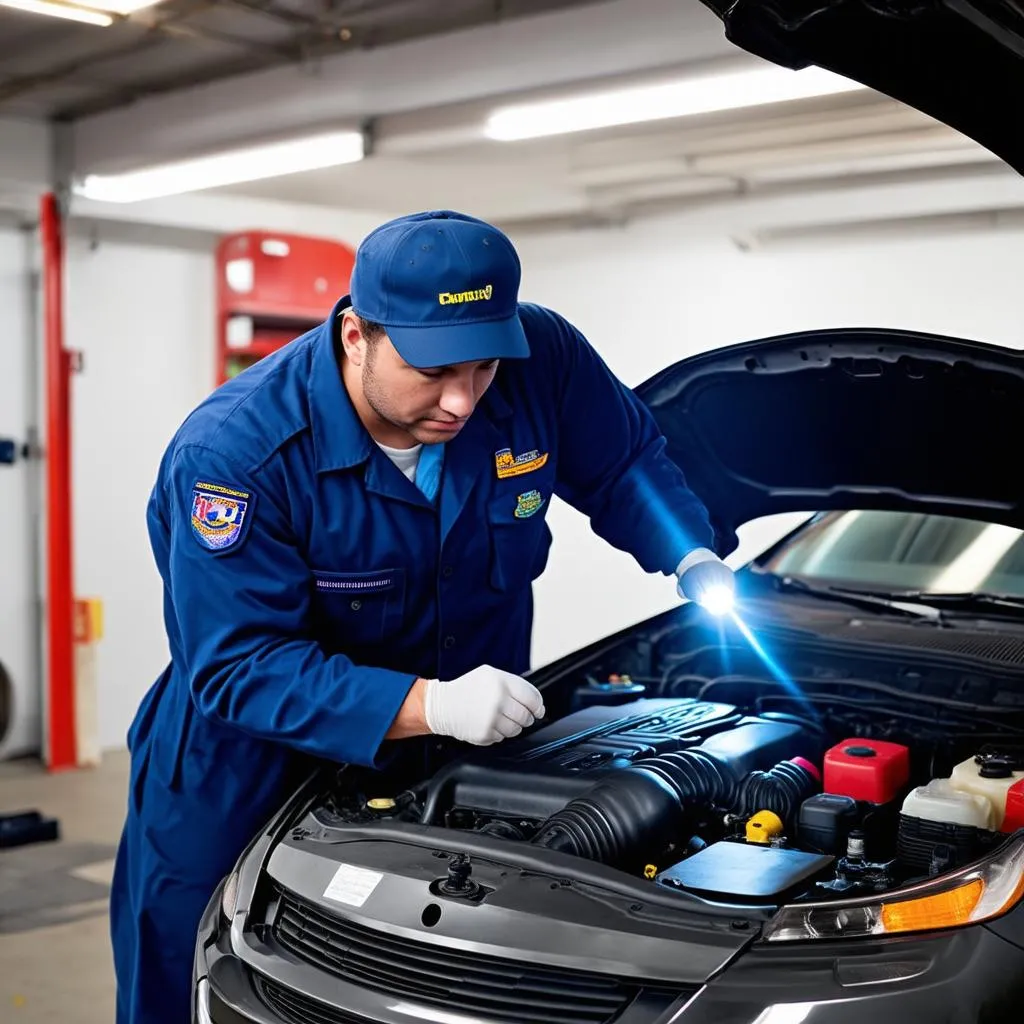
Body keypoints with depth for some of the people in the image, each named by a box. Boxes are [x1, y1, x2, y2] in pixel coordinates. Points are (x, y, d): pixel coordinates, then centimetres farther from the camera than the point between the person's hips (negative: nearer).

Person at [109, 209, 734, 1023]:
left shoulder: (540, 358, -19)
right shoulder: (234, 452, -30)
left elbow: (626, 462, 0)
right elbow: (241, 667, -30)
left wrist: (696, 562, -18)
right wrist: (430, 705, -41)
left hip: (474, 741, 3)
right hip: (252, 762, -2)